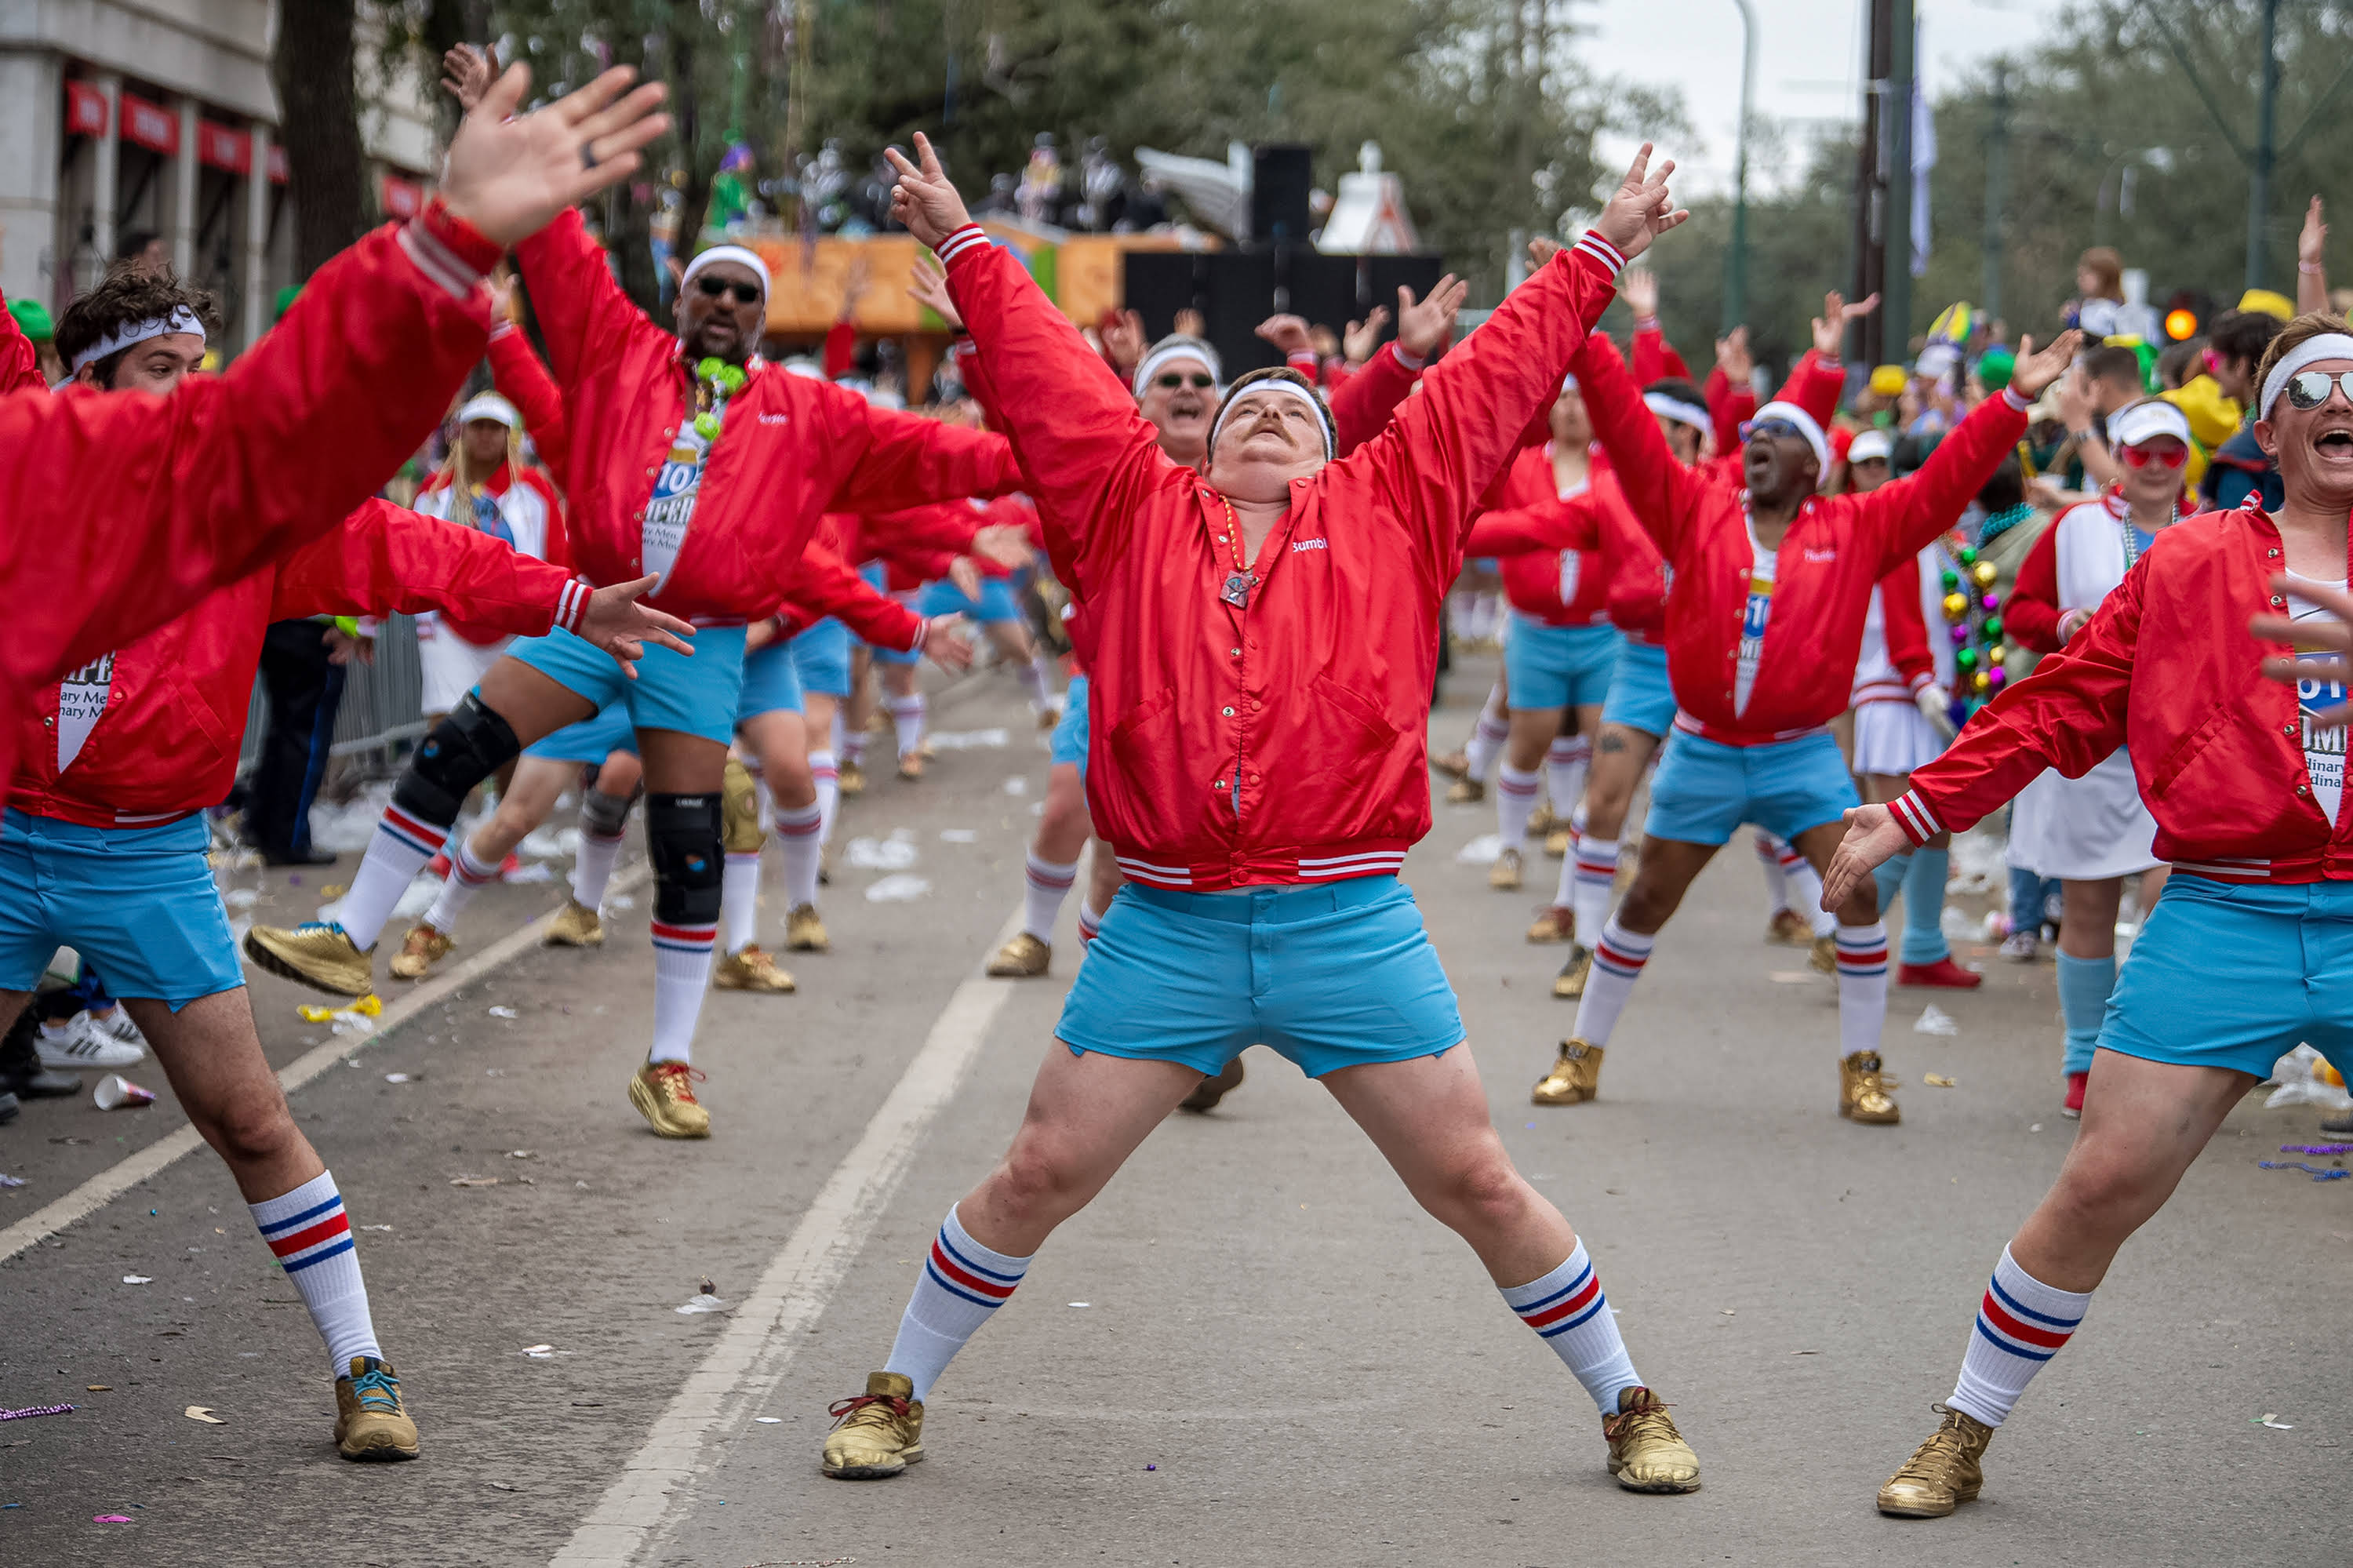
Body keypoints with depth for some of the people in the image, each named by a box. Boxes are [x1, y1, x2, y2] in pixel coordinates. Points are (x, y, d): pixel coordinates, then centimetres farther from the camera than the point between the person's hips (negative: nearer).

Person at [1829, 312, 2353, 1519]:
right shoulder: (2190, 561, 9)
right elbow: (2061, 705, 12)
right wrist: (1914, 813, 10)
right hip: (2222, 918, 0)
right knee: (2102, 1185, 0)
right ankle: (1963, 1440, 16)